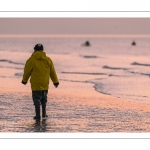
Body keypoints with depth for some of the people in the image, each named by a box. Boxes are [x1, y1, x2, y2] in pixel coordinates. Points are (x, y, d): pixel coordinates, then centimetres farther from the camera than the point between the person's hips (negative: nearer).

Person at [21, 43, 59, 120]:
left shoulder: (32, 59, -8)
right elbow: (52, 72, 9)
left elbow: (27, 71, -2)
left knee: (36, 99, 0)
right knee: (44, 99, 19)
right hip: (45, 84, 4)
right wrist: (55, 81, 18)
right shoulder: (48, 60, 4)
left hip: (36, 84, -4)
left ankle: (38, 115, -4)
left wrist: (24, 80, 14)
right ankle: (44, 114, 24)